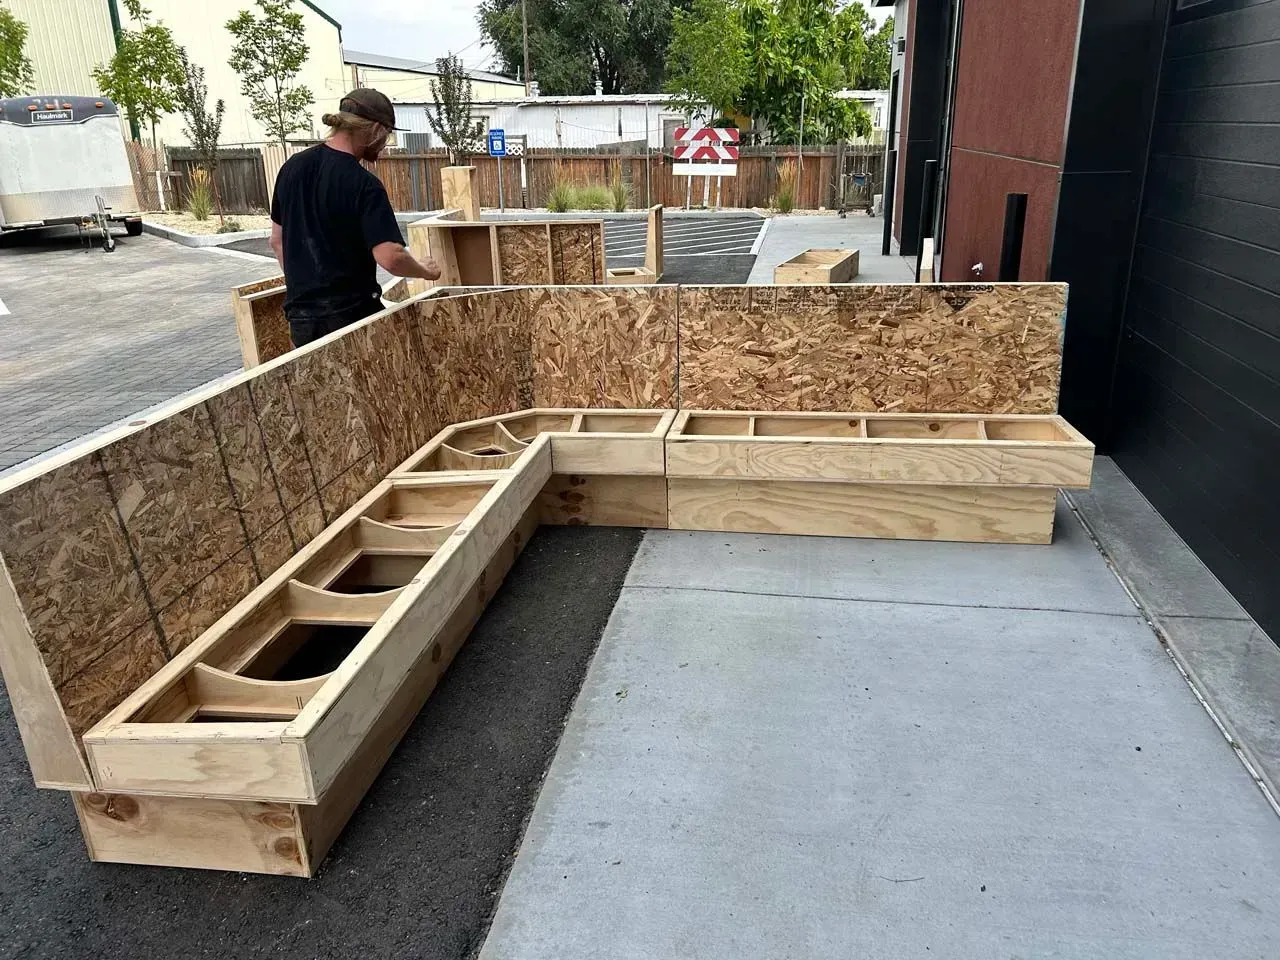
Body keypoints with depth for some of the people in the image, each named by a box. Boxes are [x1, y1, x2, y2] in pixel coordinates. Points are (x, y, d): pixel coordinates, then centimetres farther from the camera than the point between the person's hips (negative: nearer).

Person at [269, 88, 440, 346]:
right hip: (351, 314, -6)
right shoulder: (364, 185, -15)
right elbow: (390, 257, -23)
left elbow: (277, 240, 15)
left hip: (300, 317, 6)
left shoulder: (293, 167, 6)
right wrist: (425, 271, -4)